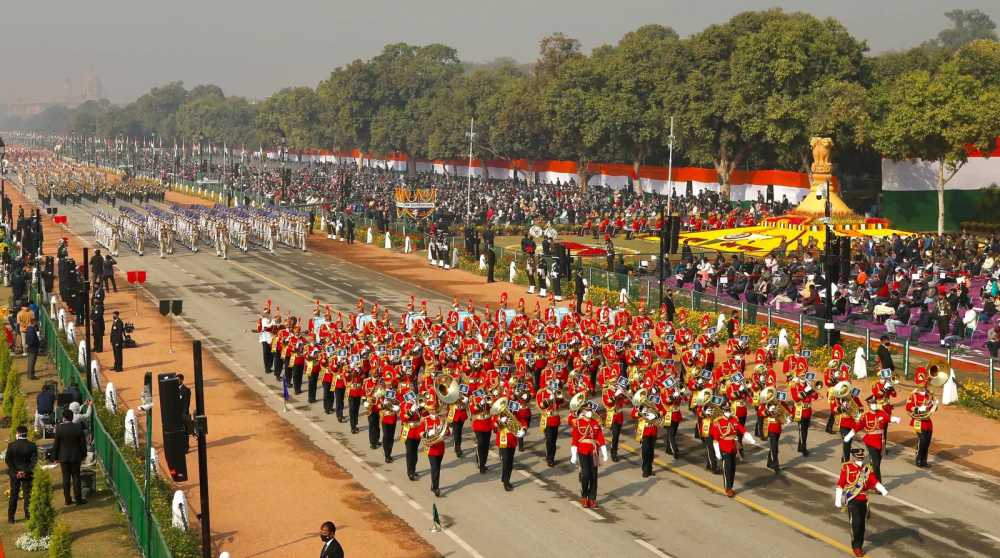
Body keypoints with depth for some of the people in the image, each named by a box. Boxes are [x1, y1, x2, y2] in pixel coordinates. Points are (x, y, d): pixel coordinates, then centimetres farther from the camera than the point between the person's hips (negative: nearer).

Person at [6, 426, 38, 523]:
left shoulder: (11, 445, -9)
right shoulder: (32, 445, -9)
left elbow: (7, 459, -11)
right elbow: (34, 460, -13)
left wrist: (15, 472, -10)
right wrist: (25, 471, -12)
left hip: (14, 474, 0)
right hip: (27, 474, 0)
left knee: (13, 495, 11)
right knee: (27, 495, 10)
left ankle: (11, 518, 12)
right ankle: (28, 515, 11)